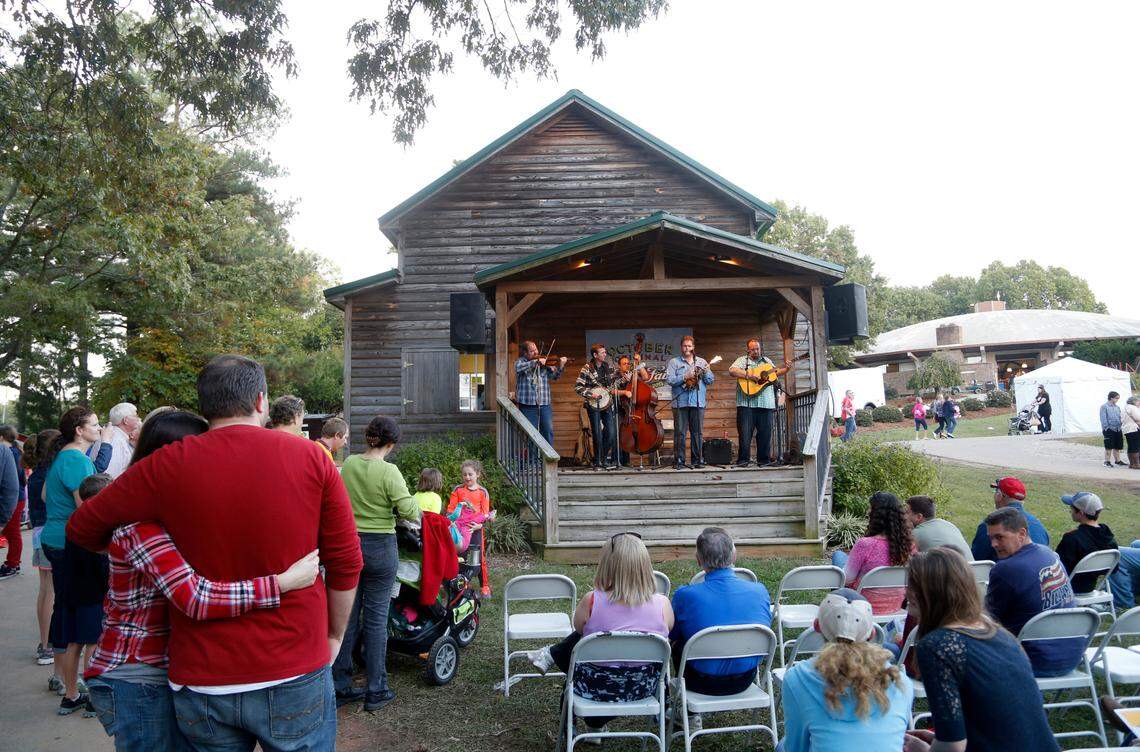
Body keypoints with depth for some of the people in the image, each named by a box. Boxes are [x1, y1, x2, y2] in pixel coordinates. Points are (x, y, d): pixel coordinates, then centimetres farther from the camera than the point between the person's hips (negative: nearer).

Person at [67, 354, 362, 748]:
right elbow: (346, 563, -4)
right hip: (297, 675, -1)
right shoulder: (312, 458, -7)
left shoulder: (168, 465, -7)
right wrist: (334, 636, 10)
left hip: (202, 683, 1)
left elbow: (81, 528, 6)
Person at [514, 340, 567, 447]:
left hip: (544, 403, 3)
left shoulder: (544, 362, 8)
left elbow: (555, 376, 3)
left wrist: (561, 366, -15)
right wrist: (536, 361, -27)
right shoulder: (521, 361, 1)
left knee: (548, 431, 5)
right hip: (528, 404, -3)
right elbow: (518, 368, -22)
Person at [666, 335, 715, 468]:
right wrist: (685, 377, -16)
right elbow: (669, 379, -6)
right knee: (680, 432, -2)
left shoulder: (702, 362, 16)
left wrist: (705, 372, -7)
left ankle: (698, 459, 10)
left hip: (698, 402, 2)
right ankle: (679, 460, 3)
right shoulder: (674, 362, 7)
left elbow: (710, 380, 11)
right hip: (680, 402, -2)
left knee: (698, 432, 3)